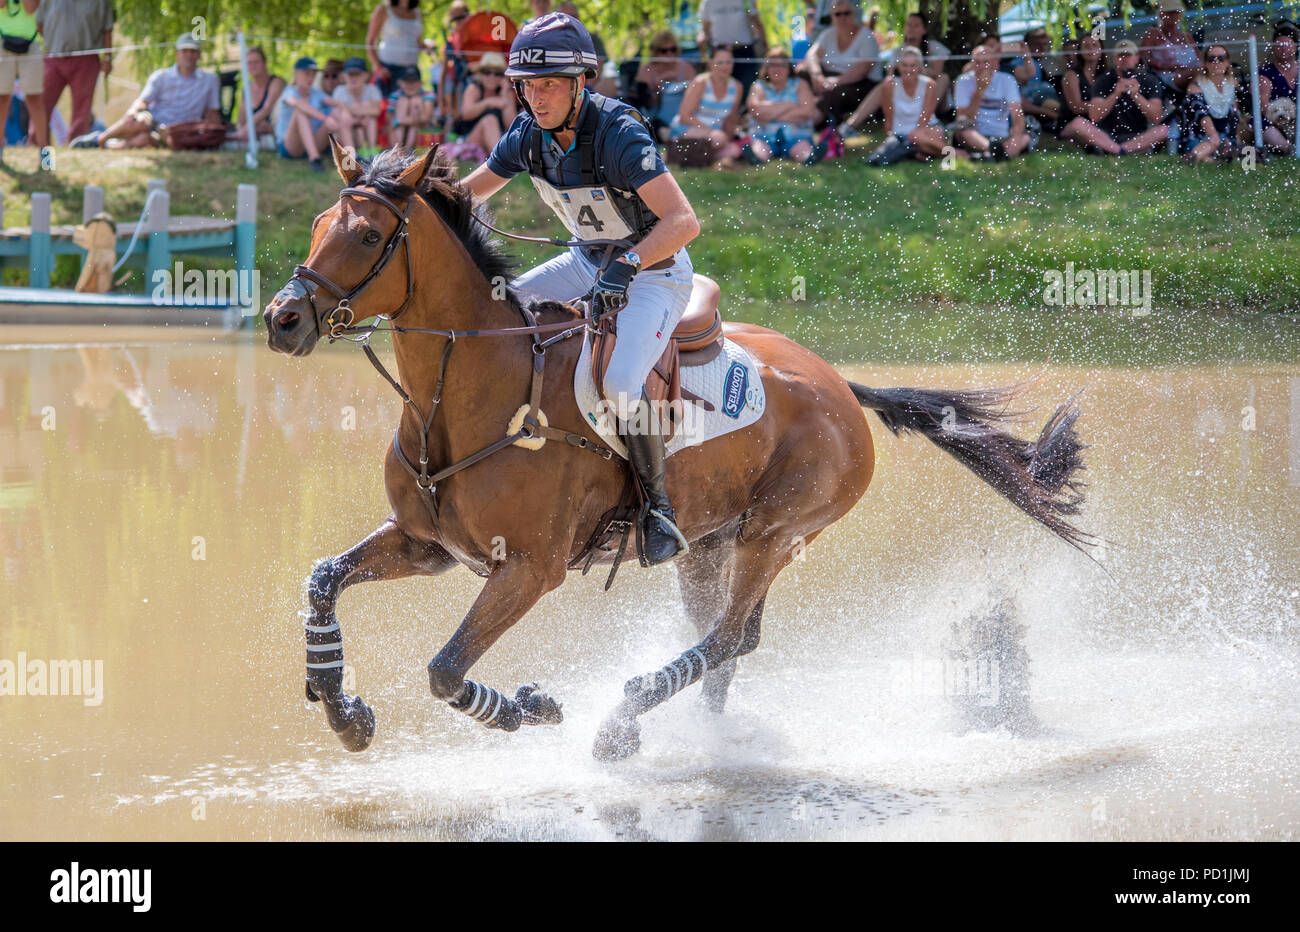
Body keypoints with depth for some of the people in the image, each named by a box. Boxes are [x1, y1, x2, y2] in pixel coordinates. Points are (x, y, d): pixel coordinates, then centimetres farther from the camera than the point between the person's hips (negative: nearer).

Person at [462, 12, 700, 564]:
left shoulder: (618, 134, -30)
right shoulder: (529, 133, -8)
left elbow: (684, 221, -38)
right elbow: (470, 192, 6)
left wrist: (626, 266, -50)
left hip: (656, 271, -8)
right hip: (590, 263, 8)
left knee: (621, 384, -29)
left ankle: (660, 508, -11)